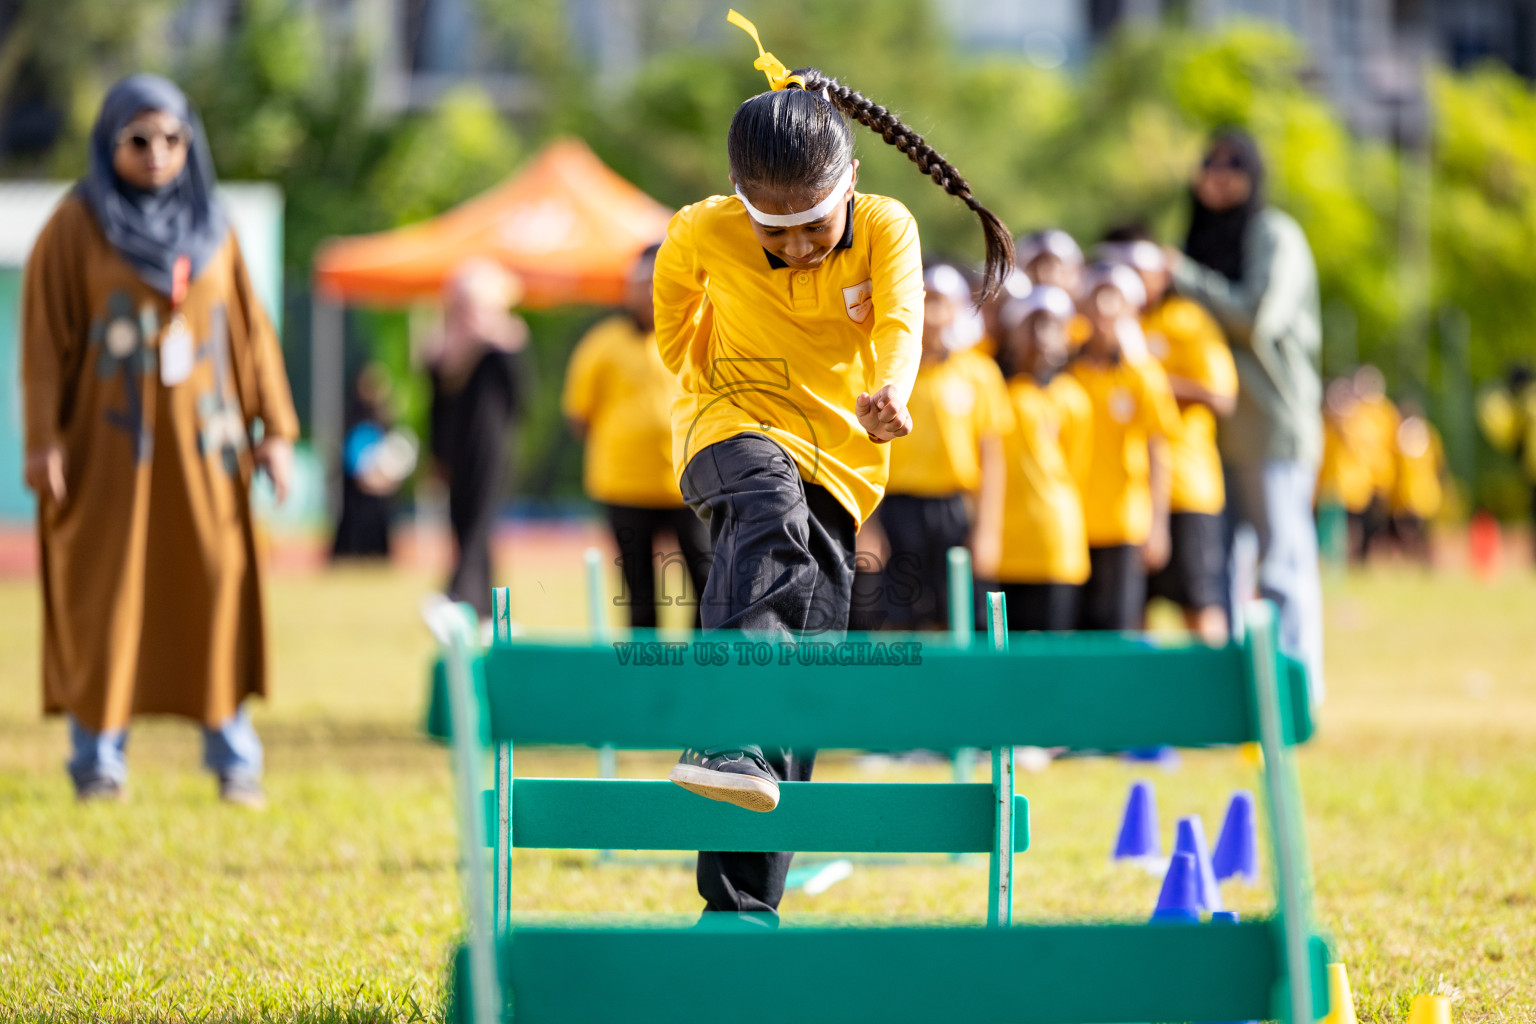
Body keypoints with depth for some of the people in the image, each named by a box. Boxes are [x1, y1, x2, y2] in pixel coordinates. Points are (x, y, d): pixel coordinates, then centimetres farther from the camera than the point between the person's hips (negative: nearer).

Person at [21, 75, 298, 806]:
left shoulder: (211, 228, 9)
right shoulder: (75, 227, -2)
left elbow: (250, 330, 10)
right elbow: (46, 339, -4)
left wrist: (274, 428, 4)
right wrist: (45, 443, -10)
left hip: (200, 442, 3)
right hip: (112, 443, -3)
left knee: (218, 588, -2)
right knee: (103, 596, -2)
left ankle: (232, 757, 3)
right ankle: (97, 759, 7)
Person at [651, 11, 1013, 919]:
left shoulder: (886, 228, -11)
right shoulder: (706, 234, -9)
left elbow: (901, 319, -29)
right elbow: (676, 280, 15)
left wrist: (892, 391, -49)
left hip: (837, 457, 2)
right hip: (736, 426, -2)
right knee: (769, 514, -39)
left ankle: (742, 910, 2)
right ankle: (734, 736, -57)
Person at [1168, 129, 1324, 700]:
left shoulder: (1275, 236, -4)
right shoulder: (1203, 236, 18)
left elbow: (1258, 316, -16)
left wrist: (1185, 278, -10)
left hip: (1271, 422, -7)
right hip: (1215, 425, 7)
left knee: (1281, 556, -8)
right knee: (1217, 553, 5)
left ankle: (1296, 690, -7)